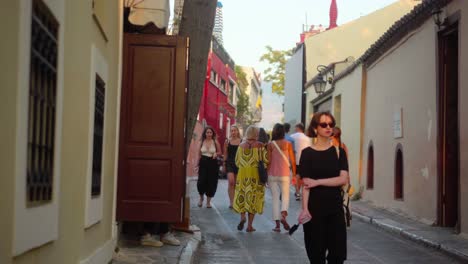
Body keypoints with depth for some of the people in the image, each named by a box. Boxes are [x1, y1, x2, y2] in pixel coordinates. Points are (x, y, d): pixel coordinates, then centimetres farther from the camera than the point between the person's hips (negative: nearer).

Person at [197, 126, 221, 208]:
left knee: (211, 182, 1)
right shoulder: (202, 142, 5)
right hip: (203, 163, 1)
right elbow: (199, 154, 10)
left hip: (212, 163, -1)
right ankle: (201, 197, 18)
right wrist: (197, 164, 8)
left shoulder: (215, 142, 0)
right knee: (201, 182, -9)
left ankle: (208, 201, 15)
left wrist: (216, 154, -12)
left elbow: (220, 152, 10)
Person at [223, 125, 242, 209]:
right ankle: (231, 201, -13)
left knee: (236, 183, 7)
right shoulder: (227, 141, 4)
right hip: (230, 163, -1)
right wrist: (224, 164, 7)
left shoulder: (241, 142, 4)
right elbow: (225, 154, 9)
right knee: (231, 181, -17)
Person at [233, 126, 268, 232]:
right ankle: (249, 225, 3)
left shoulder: (241, 145, 4)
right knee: (253, 198, 3)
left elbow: (237, 162, 9)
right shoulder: (260, 145, -5)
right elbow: (266, 159, -9)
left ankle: (242, 217, -10)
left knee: (242, 196, 14)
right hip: (256, 174, -2)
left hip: (243, 174, 2)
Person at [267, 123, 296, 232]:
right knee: (285, 196, 11)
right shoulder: (288, 144, -3)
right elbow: (292, 161, -2)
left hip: (272, 175, 0)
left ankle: (277, 224, 4)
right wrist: (294, 174, 7)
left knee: (275, 198, 7)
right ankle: (283, 215, -16)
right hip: (284, 174, 0)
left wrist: (267, 175, 5)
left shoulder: (270, 145, -3)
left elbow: (269, 161, -3)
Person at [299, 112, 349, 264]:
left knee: (338, 252, 1)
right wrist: (304, 209, -18)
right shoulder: (307, 153, -1)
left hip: (335, 207, 2)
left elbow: (343, 179, -7)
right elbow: (305, 184, -8)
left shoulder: (339, 152, 5)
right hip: (314, 207, -2)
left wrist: (318, 182, -13)